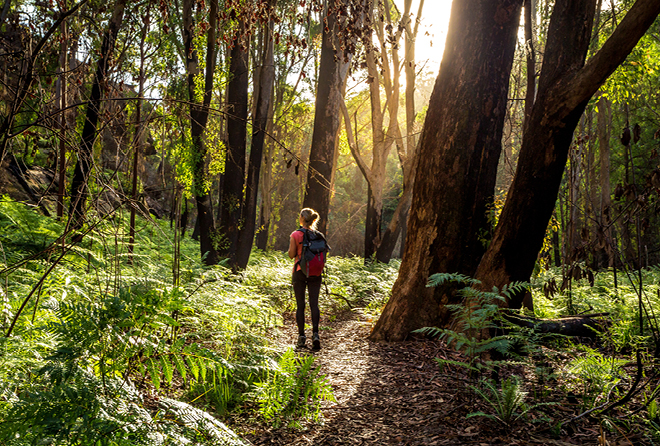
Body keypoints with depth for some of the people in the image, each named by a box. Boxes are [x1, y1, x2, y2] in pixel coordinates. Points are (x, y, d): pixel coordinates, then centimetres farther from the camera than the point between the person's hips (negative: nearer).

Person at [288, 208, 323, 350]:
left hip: (300, 271, -2)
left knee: (300, 305, 5)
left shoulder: (295, 234, -6)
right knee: (314, 303, 3)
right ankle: (315, 333, -12)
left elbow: (291, 255, -5)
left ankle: (301, 336, 5)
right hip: (315, 272, 2)